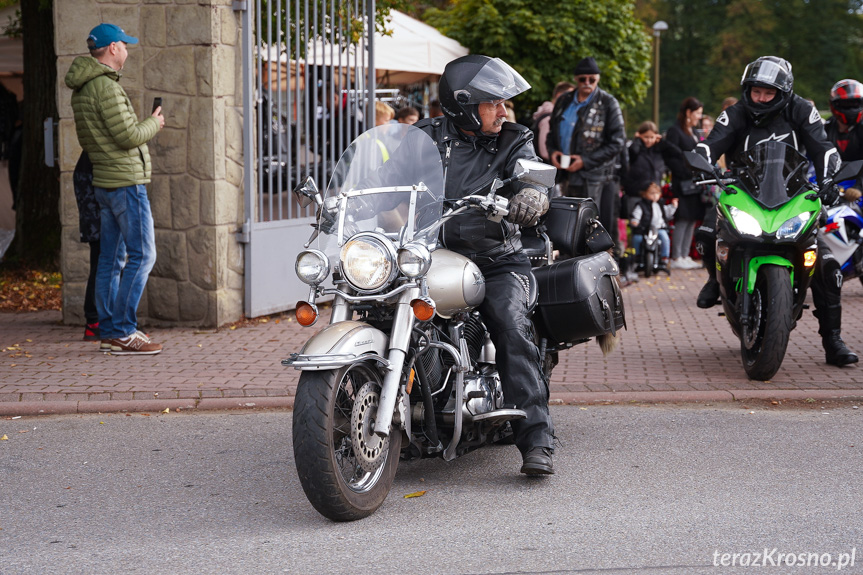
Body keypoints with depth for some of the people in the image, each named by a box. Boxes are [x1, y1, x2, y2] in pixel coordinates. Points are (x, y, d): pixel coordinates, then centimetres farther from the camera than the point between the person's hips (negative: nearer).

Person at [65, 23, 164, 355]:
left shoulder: (81, 89, 14)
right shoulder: (105, 86, -17)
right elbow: (128, 136, -21)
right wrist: (154, 124, -2)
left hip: (104, 183, 10)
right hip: (126, 181, -10)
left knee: (111, 258, 11)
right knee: (142, 255, -7)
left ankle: (109, 330, 15)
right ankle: (123, 332, -8)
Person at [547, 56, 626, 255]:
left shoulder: (608, 104, -3)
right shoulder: (564, 102, 12)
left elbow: (617, 141, -7)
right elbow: (552, 132, 22)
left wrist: (585, 161, -14)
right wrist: (552, 151, -1)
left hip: (595, 177, -5)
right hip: (565, 174, 5)